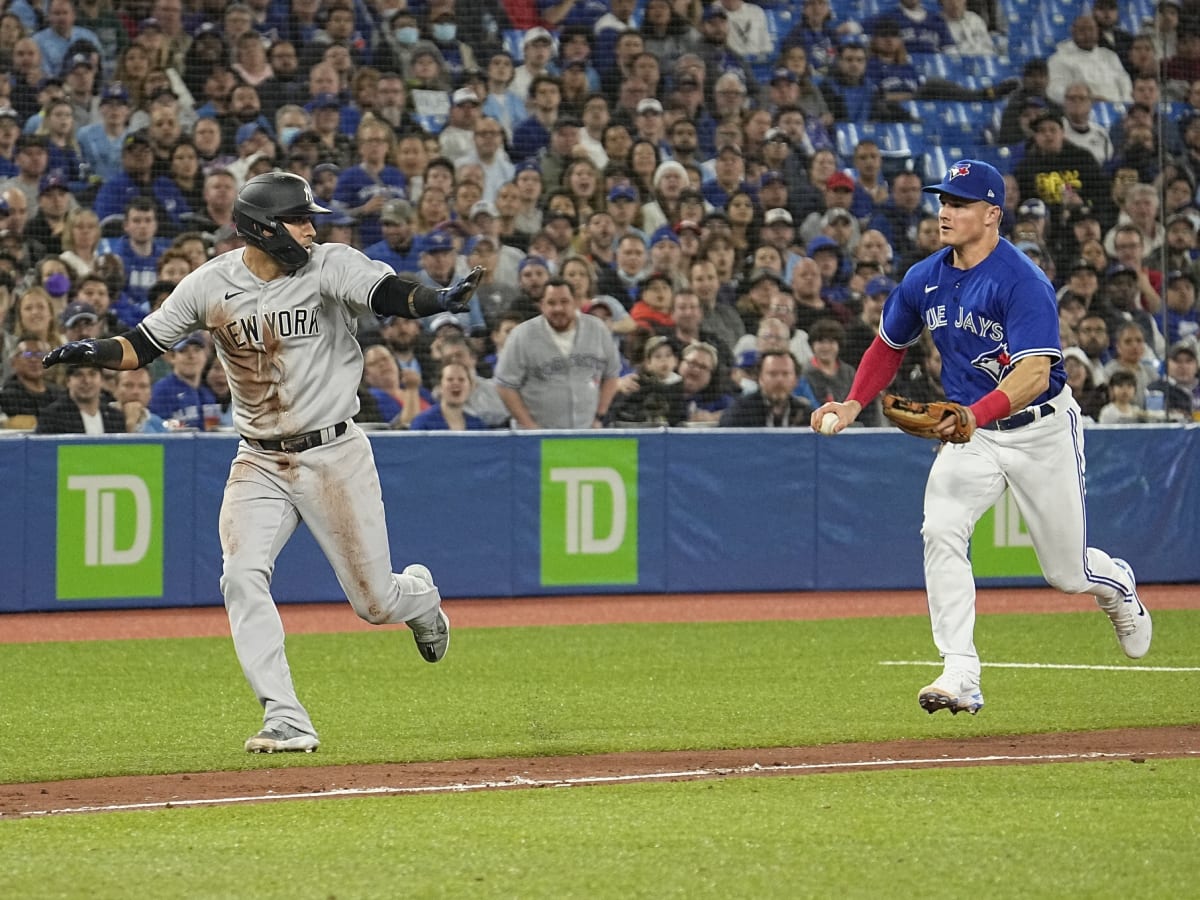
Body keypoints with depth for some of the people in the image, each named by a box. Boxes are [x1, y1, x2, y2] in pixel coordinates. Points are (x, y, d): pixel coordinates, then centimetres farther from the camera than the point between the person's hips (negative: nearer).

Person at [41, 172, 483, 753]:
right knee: (242, 577, -19)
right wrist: (92, 352, -17)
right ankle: (287, 722, -16)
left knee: (375, 602, 3)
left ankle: (418, 595, 42)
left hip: (333, 454, -2)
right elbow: (143, 345, 4)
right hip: (259, 464, 2)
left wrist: (438, 301, -48)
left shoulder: (330, 266, -10)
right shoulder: (211, 285, -2)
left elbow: (390, 295, -27)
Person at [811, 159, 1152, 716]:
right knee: (941, 531, -23)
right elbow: (889, 346, 15)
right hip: (971, 433, 4)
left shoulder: (1023, 283, -24)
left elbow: (1035, 372, -34)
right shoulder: (925, 280, -3)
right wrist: (853, 405, -1)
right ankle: (960, 677, -25)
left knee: (1067, 573, 8)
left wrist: (977, 414, -50)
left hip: (1040, 431, -4)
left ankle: (1118, 586, 47)